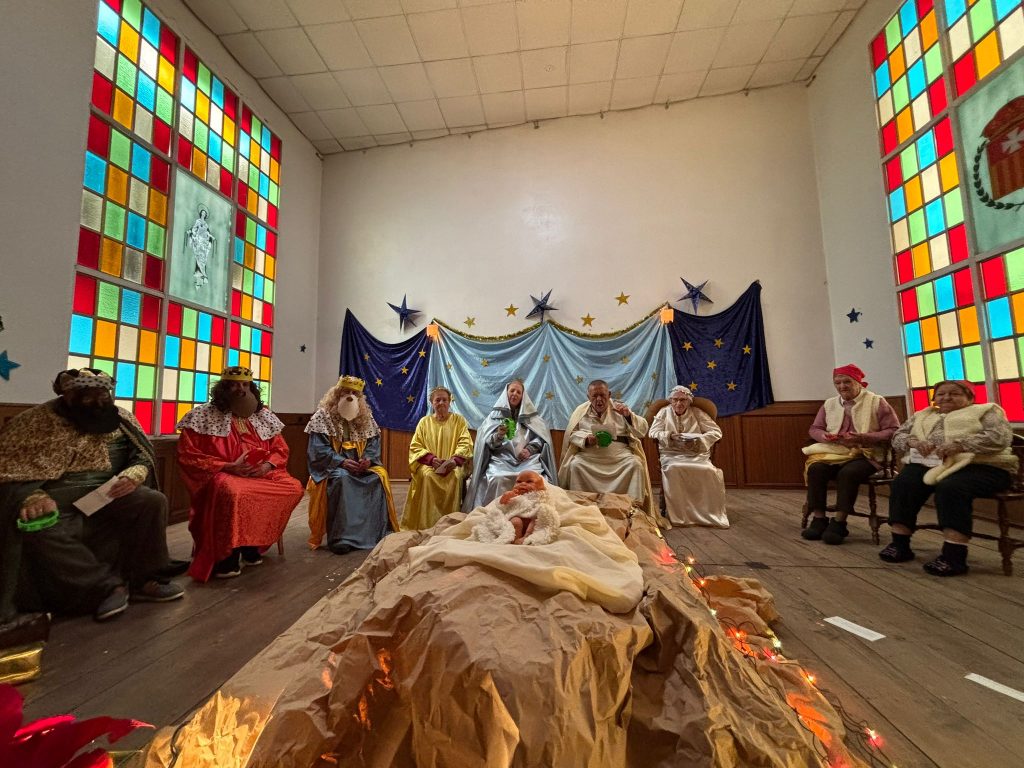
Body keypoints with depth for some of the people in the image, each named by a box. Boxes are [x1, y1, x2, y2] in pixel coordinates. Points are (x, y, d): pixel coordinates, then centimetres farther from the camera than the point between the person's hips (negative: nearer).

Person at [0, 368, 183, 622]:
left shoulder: (119, 418, 6)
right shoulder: (34, 422, -3)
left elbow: (144, 456, 8)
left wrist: (133, 476, -15)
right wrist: (32, 497, -29)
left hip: (109, 492, 2)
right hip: (58, 494, -2)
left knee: (154, 501, -24)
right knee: (40, 529, -33)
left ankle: (143, 579, -12)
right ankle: (108, 585, -22)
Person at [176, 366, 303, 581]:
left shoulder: (263, 415, 10)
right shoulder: (203, 416, -2)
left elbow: (281, 449, 12)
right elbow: (188, 455, -7)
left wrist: (268, 465, -11)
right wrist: (229, 467, -18)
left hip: (261, 473, 5)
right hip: (221, 475, -4)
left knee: (294, 487, -20)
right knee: (233, 493, -39)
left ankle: (253, 544, -7)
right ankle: (224, 557, -19)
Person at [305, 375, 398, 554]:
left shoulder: (365, 417, 10)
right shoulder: (323, 416, -3)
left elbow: (374, 443, 5)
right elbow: (319, 449, -11)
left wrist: (368, 459, -17)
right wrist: (342, 461, -23)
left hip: (360, 465, 4)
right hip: (332, 465, -4)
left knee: (379, 476, -23)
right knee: (341, 478, -36)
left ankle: (378, 531, -14)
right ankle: (340, 536, -32)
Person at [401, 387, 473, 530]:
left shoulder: (459, 420, 9)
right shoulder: (424, 421, 12)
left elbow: (465, 443, 0)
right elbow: (415, 446, 5)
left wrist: (455, 460, -19)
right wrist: (431, 459, -14)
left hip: (453, 465, 0)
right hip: (428, 464, 1)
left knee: (454, 477, -33)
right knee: (427, 476, -32)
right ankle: (428, 524, -24)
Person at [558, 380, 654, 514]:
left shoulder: (619, 408, 7)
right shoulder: (581, 411, 8)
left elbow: (642, 430, 2)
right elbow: (571, 433, 5)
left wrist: (629, 416, -17)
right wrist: (586, 438, -15)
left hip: (619, 454, 0)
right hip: (589, 454, 0)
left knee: (636, 464, -25)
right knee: (574, 465, -26)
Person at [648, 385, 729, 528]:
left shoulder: (697, 413, 12)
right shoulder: (664, 412, 13)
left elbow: (716, 432, 4)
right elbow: (653, 432, 3)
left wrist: (698, 441, -13)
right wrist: (669, 436, -17)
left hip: (697, 454, 1)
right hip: (672, 454, -1)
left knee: (710, 471, -30)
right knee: (673, 469, -35)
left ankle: (711, 514, -16)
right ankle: (678, 515, -27)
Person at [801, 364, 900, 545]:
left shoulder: (877, 402, 3)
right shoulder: (829, 404, 15)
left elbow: (893, 430, -3)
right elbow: (815, 428, 17)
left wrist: (863, 438, -17)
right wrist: (826, 437, -7)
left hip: (865, 454, -3)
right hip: (835, 451, 4)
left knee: (848, 473, -35)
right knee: (815, 468, -27)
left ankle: (839, 522, -24)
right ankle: (819, 518, -20)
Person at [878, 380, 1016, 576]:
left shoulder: (986, 410, 14)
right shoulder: (922, 416, 26)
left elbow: (1000, 437, -4)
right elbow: (898, 437, 17)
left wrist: (958, 445, -18)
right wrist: (914, 442, -6)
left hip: (979, 466, -3)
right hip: (929, 464, 4)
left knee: (951, 488, -35)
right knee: (903, 483, -26)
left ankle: (954, 555, -31)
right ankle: (900, 544, -21)